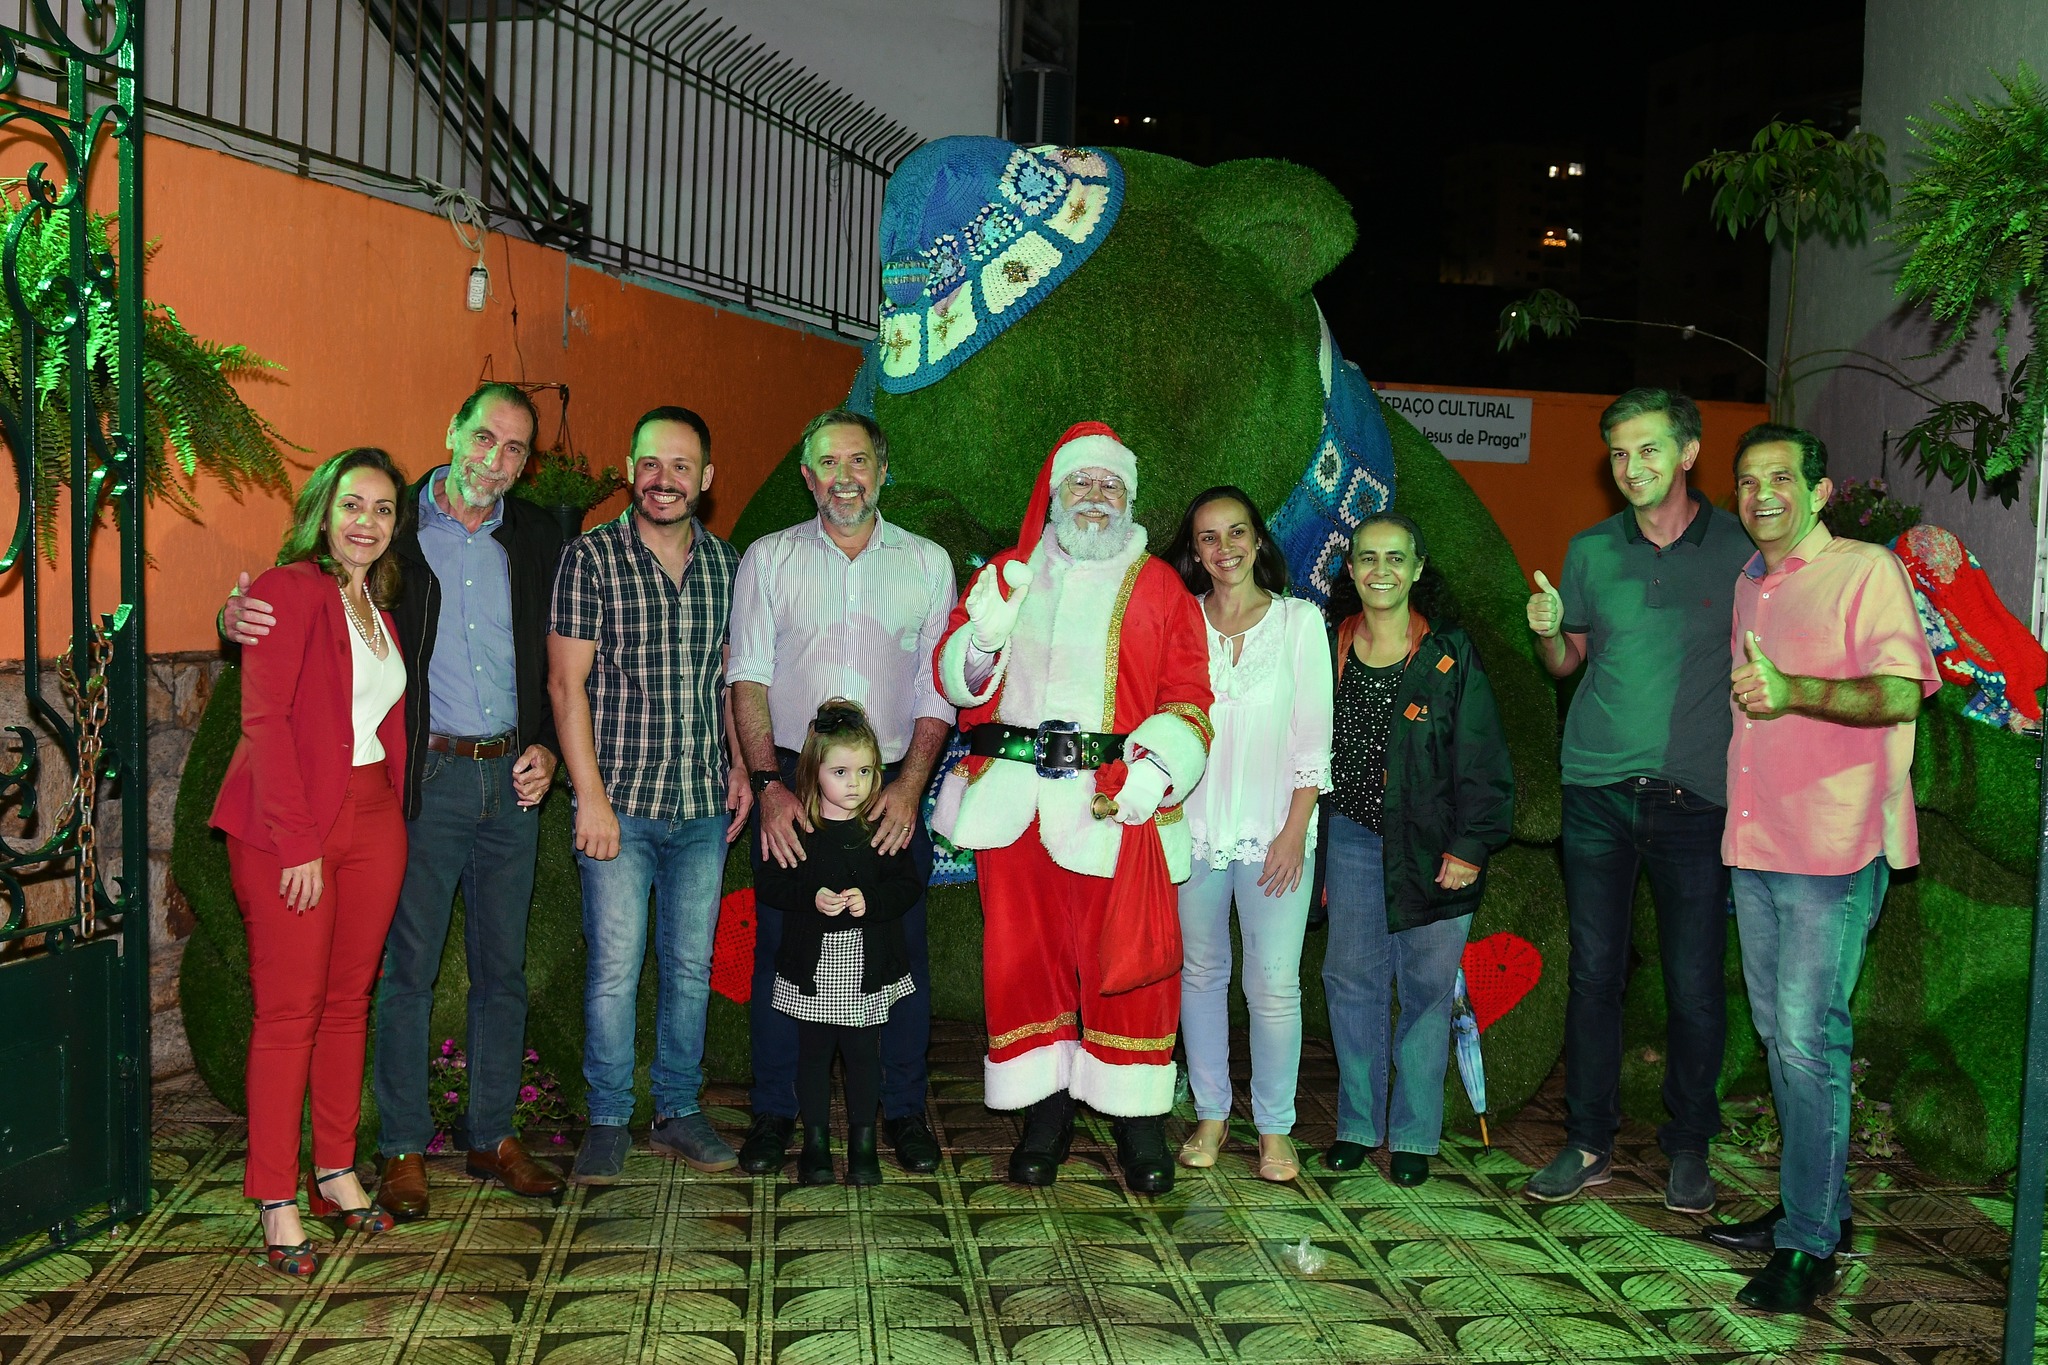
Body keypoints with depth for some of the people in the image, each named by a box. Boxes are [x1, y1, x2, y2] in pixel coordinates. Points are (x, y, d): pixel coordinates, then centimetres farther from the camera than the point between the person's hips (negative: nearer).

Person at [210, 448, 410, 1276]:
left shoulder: (379, 610, 16)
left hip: (372, 819, 7)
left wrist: (396, 817, 4)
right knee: (289, 1011, -3)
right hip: (289, 823, -6)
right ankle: (277, 1201, 5)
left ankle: (337, 1173, 22)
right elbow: (264, 719, -13)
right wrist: (297, 840, -17)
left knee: (348, 1001, 11)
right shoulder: (290, 589, -6)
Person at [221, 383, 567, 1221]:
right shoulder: (393, 527, -3)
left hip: (511, 776, 4)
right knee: (408, 968, 2)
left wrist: (547, 746, 3)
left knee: (502, 968, 11)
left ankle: (493, 1137, 23)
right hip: (424, 776, -3)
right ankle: (403, 1151, 15)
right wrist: (237, 618, -21)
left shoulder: (537, 540, 8)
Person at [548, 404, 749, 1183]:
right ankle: (607, 1121, 15)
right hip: (621, 804, -4)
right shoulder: (591, 559, -4)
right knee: (616, 966, 0)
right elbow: (567, 682, -7)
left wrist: (740, 767, 8)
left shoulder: (725, 565, 9)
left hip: (704, 805, 4)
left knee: (691, 965, 10)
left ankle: (679, 1112, 23)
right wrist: (590, 796, -11)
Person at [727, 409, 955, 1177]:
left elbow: (939, 689, 5)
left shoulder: (927, 563, 8)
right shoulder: (768, 559, 7)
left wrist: (909, 785, -6)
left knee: (901, 948, 2)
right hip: (790, 781, 0)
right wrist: (769, 784, -8)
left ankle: (902, 1111, 17)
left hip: (893, 787, 0)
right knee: (781, 946, 3)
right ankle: (774, 1113, 17)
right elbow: (748, 678, 2)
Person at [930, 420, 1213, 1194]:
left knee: (1125, 960, -1)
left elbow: (1189, 697, 4)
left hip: (1114, 808, -2)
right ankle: (1045, 1113, 18)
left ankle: (1138, 1121, 12)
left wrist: (1156, 767, -13)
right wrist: (983, 635, -10)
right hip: (1015, 802, 2)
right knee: (1025, 955, 5)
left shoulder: (1158, 587, 9)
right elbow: (955, 680, 12)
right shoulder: (1007, 575, 14)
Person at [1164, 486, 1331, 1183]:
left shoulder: (1300, 620, 1)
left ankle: (1275, 1127, 11)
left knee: (1274, 984, -3)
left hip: (1275, 828, -2)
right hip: (1193, 824, 2)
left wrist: (1296, 830, -6)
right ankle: (1211, 1114, 23)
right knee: (1201, 972, 9)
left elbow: (1313, 734, 0)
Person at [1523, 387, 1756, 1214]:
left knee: (1695, 982, 3)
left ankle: (1689, 1147, 21)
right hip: (1598, 792, 2)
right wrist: (1547, 631, -5)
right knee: (1594, 972, 6)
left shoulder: (1738, 548, 1)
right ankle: (1588, 1144, 18)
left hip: (1696, 796, -2)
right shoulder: (1592, 550, 7)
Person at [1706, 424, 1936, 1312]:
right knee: (1778, 1035, 13)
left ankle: (1811, 1245, 1)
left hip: (1833, 846, -8)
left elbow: (1899, 693, -19)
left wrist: (1793, 691, -31)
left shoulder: (1865, 570, -6)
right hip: (1753, 841, 8)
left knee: (1809, 1040, -8)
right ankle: (1812, 1203, 27)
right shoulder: (1748, 585, 17)